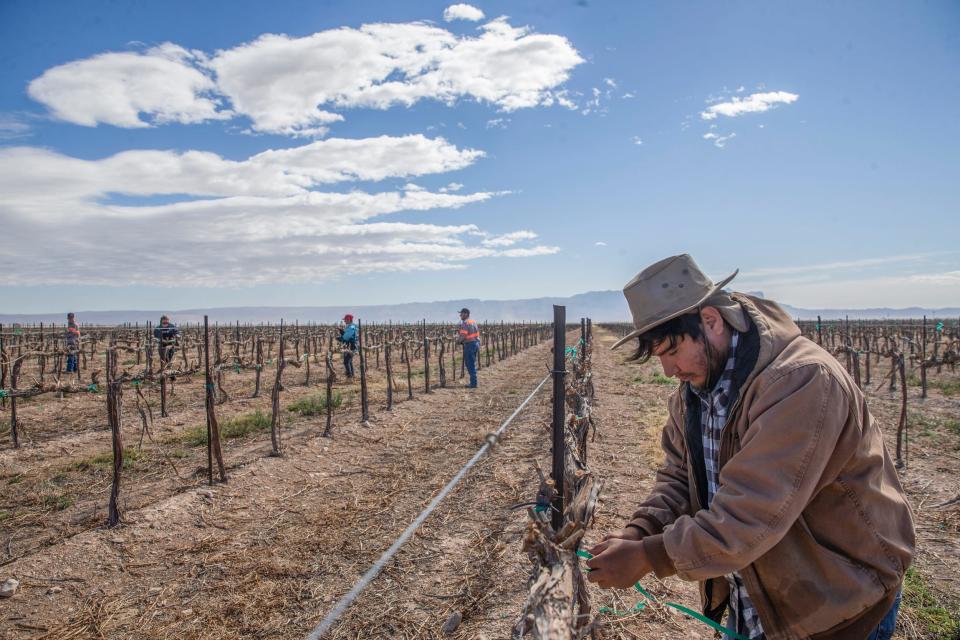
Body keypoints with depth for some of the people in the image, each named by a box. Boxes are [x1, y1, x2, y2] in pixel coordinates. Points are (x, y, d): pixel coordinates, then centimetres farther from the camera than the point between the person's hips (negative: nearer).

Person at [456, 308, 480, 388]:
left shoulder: (465, 323, -15)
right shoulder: (473, 321, 13)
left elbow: (463, 335, -22)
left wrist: (459, 340, -2)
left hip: (469, 345, -9)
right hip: (476, 343, 9)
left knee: (470, 365, -2)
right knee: (473, 364, 16)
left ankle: (473, 383, -1)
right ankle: (473, 382, 20)